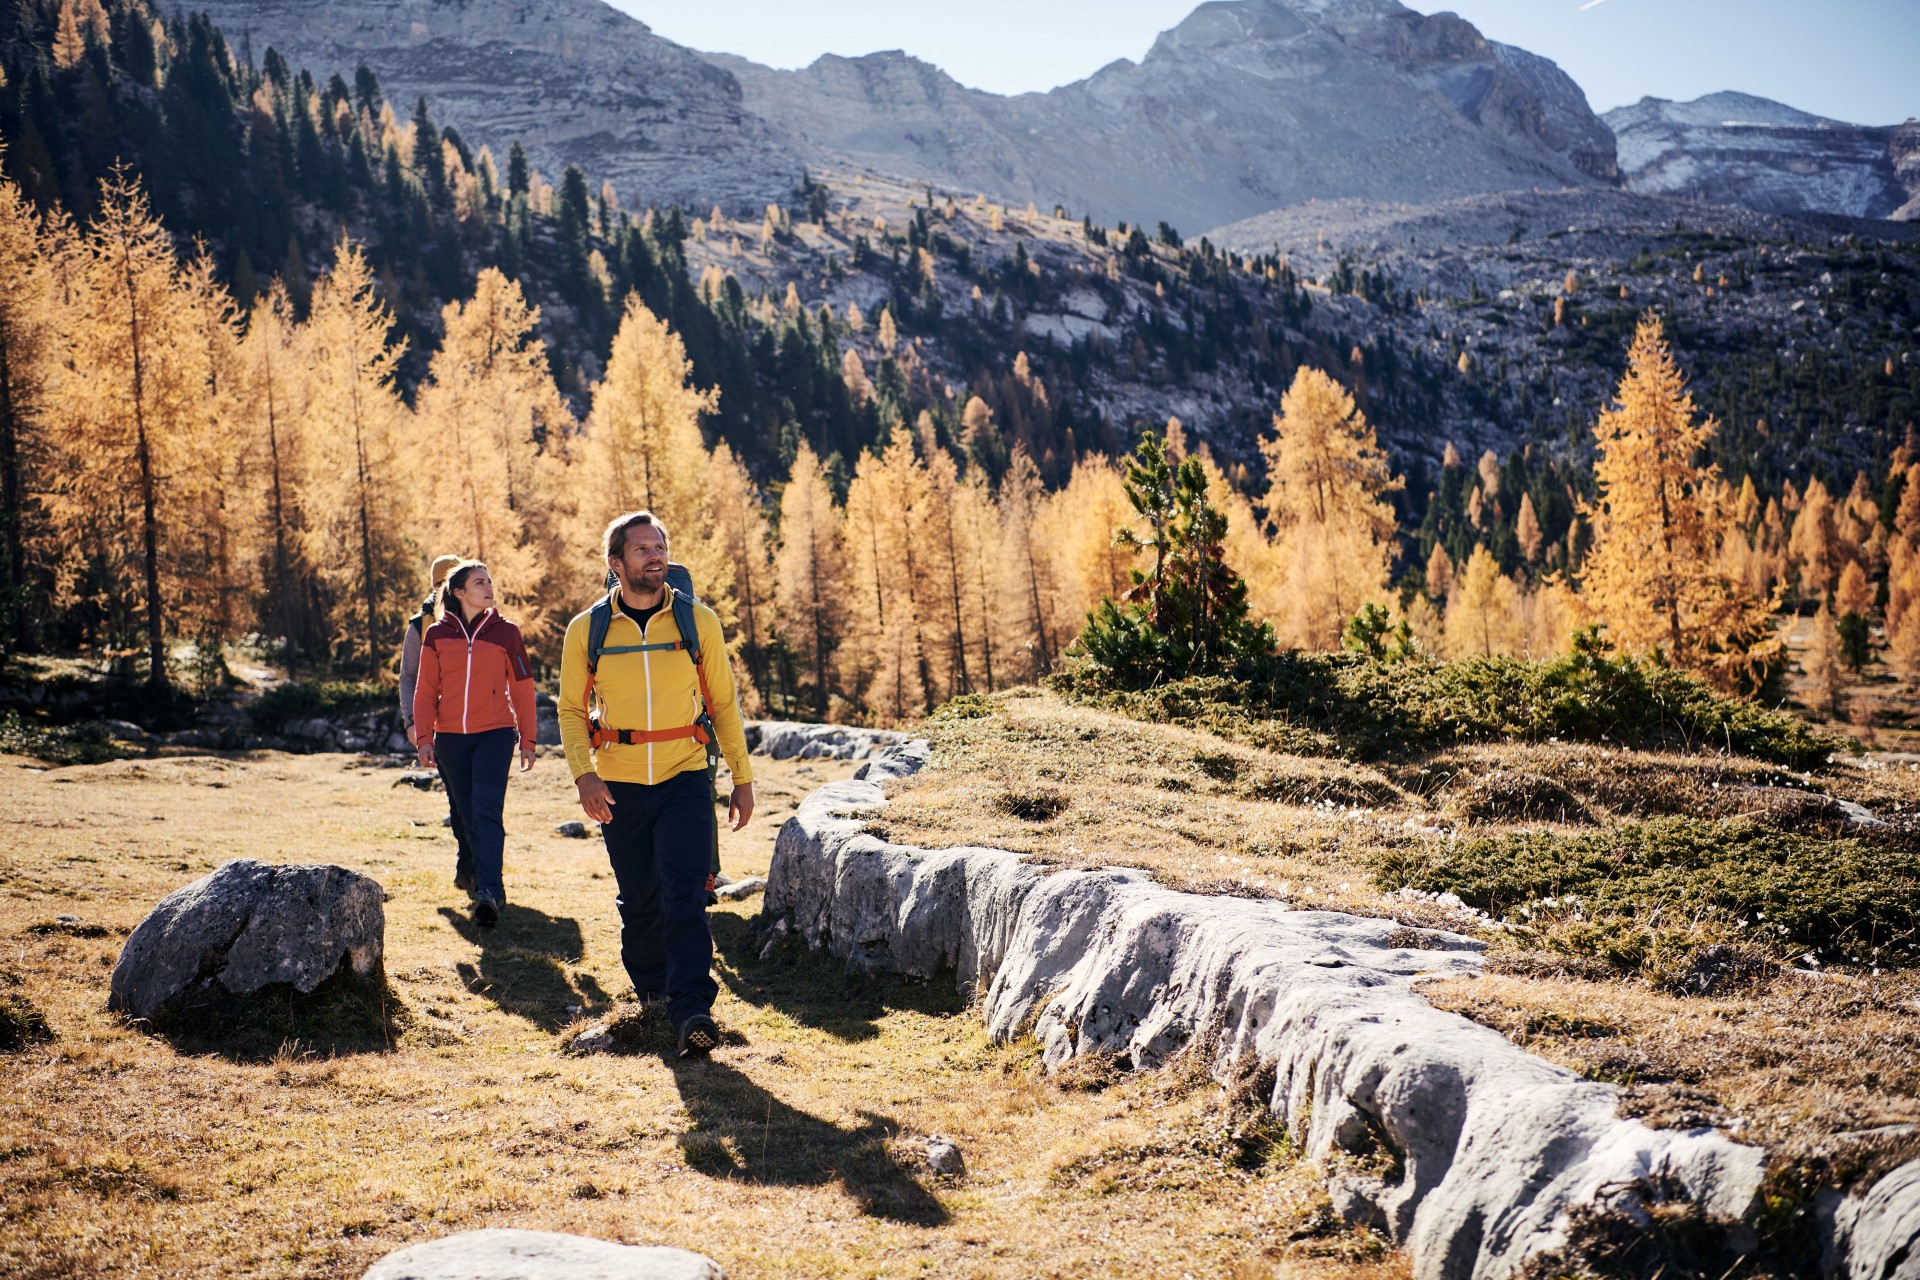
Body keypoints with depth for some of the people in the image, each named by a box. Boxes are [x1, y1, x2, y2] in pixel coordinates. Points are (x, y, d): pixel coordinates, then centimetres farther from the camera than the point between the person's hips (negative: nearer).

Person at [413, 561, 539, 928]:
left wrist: (527, 739, 6)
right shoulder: (436, 635, 6)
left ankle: (487, 892, -22)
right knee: (468, 815, 6)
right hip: (450, 737, 2)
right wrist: (424, 737, 1)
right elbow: (426, 691, 10)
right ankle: (492, 886, 18)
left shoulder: (505, 632, 3)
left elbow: (522, 689, 8)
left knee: (487, 811, -15)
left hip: (495, 734, -2)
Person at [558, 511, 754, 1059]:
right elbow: (571, 710, 8)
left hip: (685, 781, -1)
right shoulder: (586, 630, 2)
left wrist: (742, 779, 7)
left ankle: (692, 1011, -16)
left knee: (684, 896, -13)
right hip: (620, 787, 1)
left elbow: (723, 703, 8)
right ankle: (650, 992, 32)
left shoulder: (698, 621, 2)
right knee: (639, 901, 10)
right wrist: (583, 773, -8)